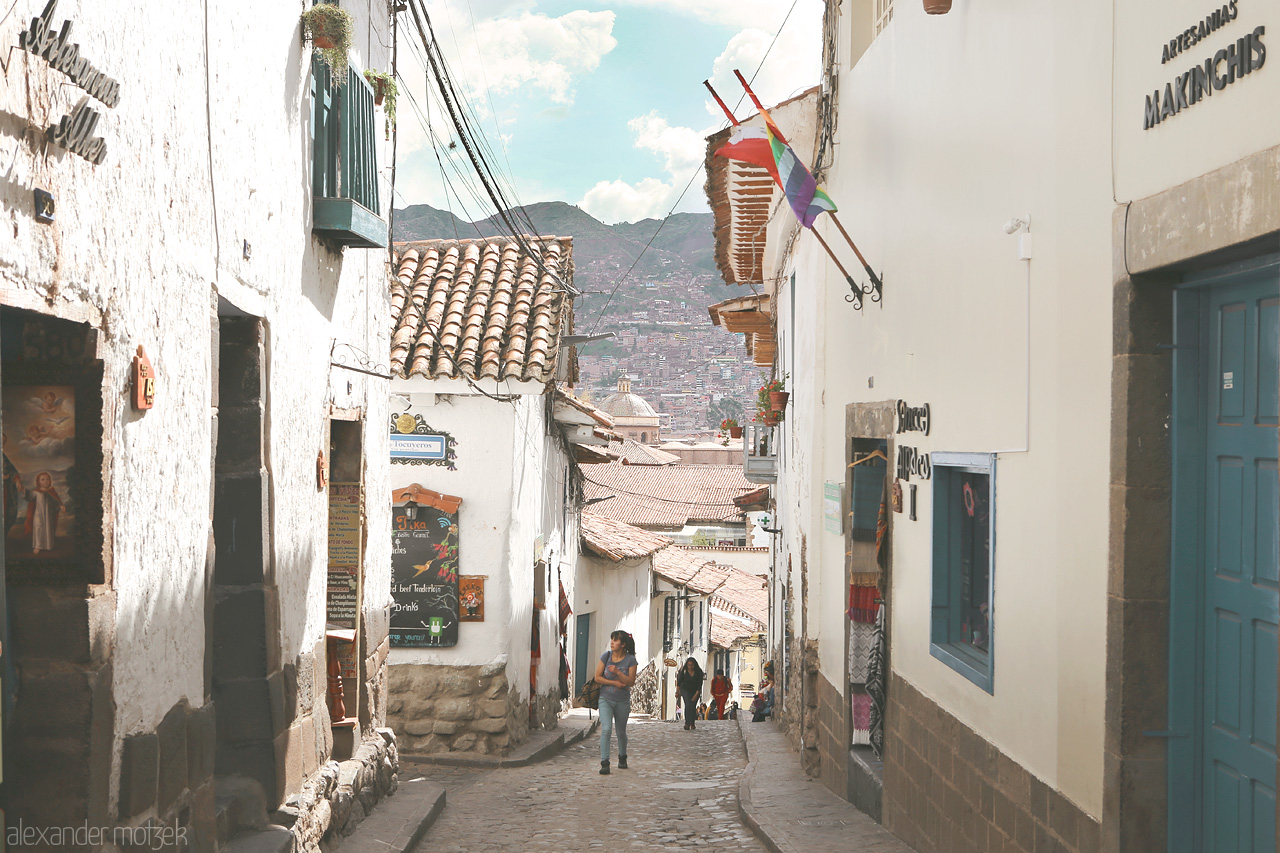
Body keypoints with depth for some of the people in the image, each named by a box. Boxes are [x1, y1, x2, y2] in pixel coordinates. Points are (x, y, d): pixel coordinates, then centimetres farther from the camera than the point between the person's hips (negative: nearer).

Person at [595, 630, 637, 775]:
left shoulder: (630, 660, -7)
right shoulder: (606, 656, -4)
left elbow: (631, 681, -12)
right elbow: (597, 677, -4)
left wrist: (617, 672, -26)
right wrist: (615, 683, -13)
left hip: (622, 701, 0)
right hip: (605, 699, 0)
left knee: (621, 732, 13)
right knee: (606, 729, -18)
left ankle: (622, 758, 38)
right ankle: (604, 763, -19)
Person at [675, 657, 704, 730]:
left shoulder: (698, 672, -16)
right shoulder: (683, 671, -15)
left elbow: (700, 684, -15)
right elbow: (679, 682, -7)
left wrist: (696, 695, -19)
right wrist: (677, 692, -9)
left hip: (695, 691, 1)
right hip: (685, 690, -1)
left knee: (693, 707, -1)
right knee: (688, 705, -17)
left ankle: (692, 723, 13)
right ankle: (687, 723, -18)